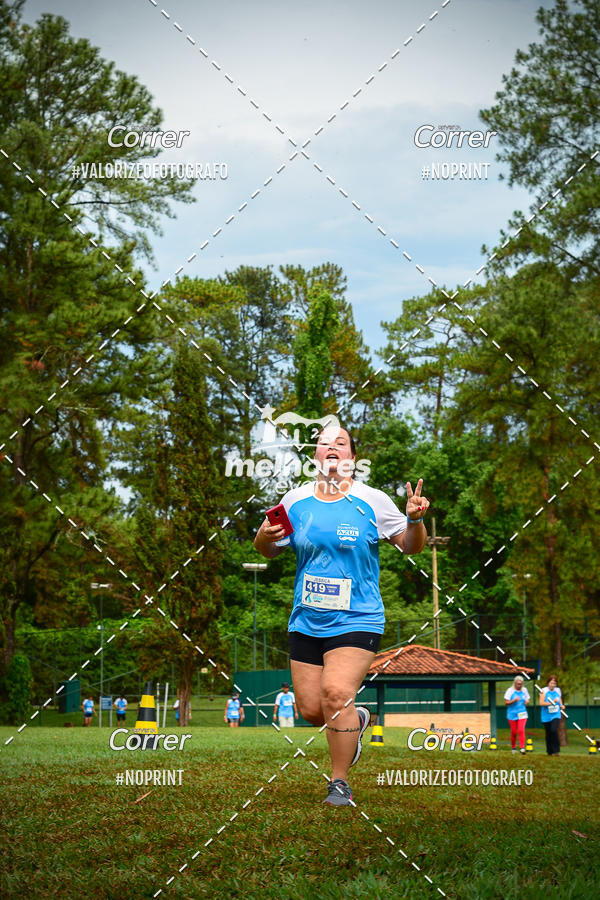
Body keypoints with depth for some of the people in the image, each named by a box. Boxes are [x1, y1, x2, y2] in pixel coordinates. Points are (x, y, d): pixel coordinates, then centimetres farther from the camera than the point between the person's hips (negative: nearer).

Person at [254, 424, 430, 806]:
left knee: (335, 693, -21)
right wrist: (264, 538, -8)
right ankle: (356, 720, 39)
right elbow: (269, 551, 15)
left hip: (356, 620, -4)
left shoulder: (372, 501, -2)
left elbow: (411, 546, 4)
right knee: (311, 709, 4)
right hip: (307, 621, 4)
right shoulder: (296, 500, 5)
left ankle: (340, 783, -4)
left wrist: (415, 519, -16)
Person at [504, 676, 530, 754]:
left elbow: (528, 699, 19)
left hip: (522, 714, 1)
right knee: (513, 732, 5)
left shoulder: (524, 690, 7)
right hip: (512, 714, -1)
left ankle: (522, 748, -16)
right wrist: (514, 700, -22)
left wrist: (527, 701, -5)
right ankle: (513, 747, 23)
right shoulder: (510, 690, -3)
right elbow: (506, 703, -6)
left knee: (521, 730, -15)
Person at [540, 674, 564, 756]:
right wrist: (551, 703, -20)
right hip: (546, 716, -1)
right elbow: (541, 703, -12)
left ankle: (556, 751, -9)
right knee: (548, 733, 7)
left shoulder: (558, 690, 6)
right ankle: (549, 751, 23)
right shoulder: (544, 691, -4)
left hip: (556, 715, 1)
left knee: (554, 730, -19)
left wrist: (561, 705, 4)